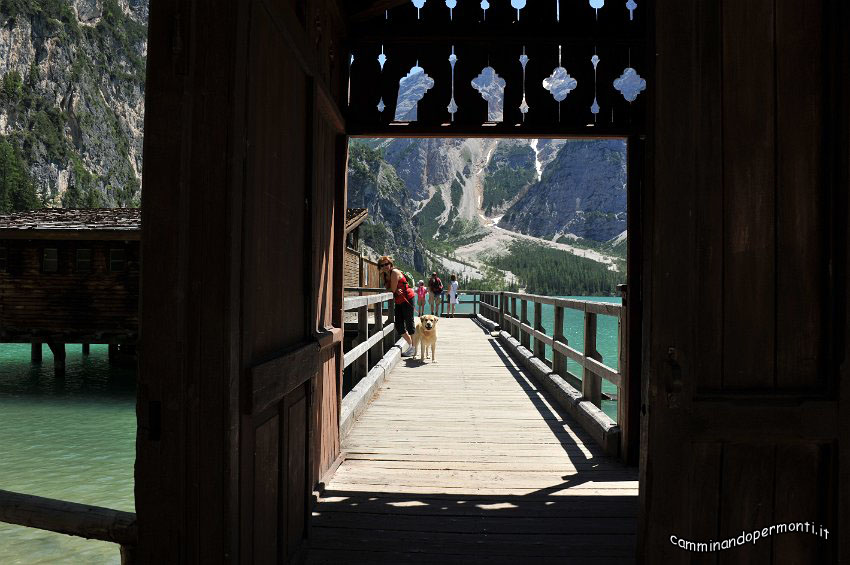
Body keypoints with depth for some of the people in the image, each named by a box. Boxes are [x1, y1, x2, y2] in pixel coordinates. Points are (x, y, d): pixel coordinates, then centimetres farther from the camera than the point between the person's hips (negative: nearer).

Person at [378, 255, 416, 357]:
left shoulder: (395, 272, -19)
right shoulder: (383, 275, 6)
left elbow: (392, 289, -21)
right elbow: (388, 289, 0)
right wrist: (396, 291, -17)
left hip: (407, 299, -9)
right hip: (398, 302, 9)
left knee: (409, 323, -4)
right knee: (399, 326, 9)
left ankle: (414, 348, 4)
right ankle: (410, 345, 24)